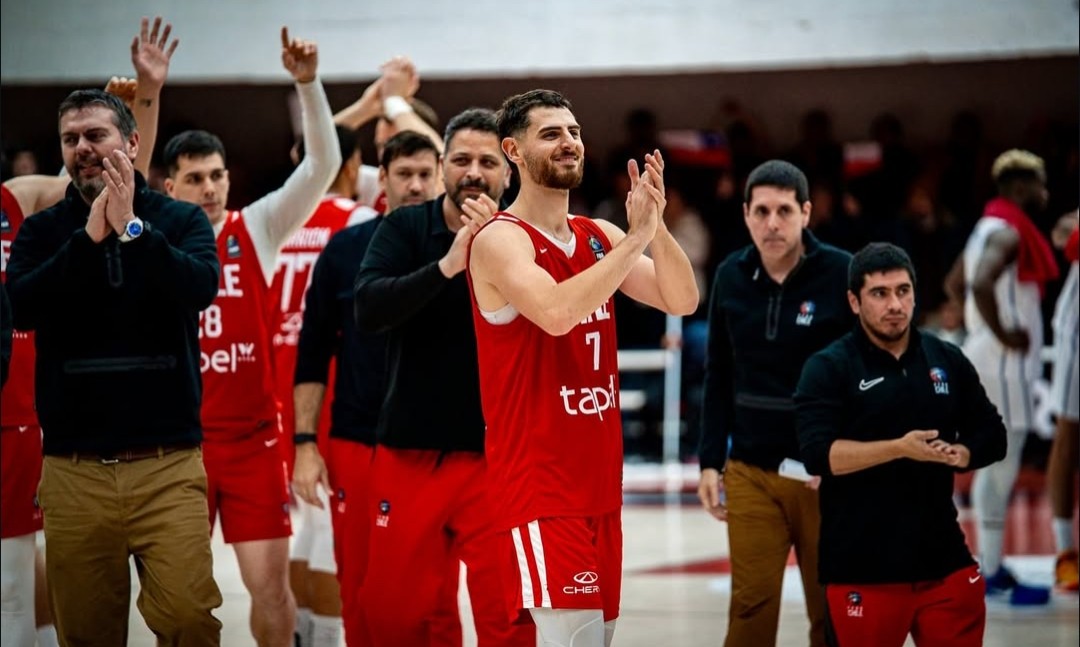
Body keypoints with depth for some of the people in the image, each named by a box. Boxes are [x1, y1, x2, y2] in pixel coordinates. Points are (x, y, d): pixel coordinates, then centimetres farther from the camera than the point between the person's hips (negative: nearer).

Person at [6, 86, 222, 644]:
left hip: (168, 461, -1)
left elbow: (201, 287, -13)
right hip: (74, 468, 2)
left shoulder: (181, 220, 5)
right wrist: (90, 236, -16)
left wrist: (132, 229, -20)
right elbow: (23, 306, -10)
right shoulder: (41, 232, 8)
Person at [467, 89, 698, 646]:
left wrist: (654, 224, -14)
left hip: (599, 483, 8)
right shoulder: (501, 241, -11)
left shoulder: (600, 238, 11)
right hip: (539, 488, -8)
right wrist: (636, 237, -25)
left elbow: (682, 301, 2)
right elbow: (556, 312, -29)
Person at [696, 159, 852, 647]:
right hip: (752, 473, 2)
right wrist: (710, 462, 6)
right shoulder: (732, 277, 3)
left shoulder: (841, 274, -8)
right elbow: (719, 378, 11)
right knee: (751, 607, -2)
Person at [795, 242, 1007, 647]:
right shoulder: (829, 368, -4)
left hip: (944, 557, 4)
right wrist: (900, 449, -25)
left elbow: (992, 436, 15)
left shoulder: (947, 360, 11)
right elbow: (819, 454, -16)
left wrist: (960, 455, -8)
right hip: (862, 567, -4)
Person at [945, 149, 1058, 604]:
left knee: (995, 464, 14)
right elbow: (981, 284, -33)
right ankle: (992, 574, -4)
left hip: (990, 357, 10)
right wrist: (1003, 334, -23)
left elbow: (955, 283, 24)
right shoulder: (1009, 232, -16)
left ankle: (991, 566, 18)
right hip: (1005, 361, -10)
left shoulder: (990, 228, 14)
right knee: (1001, 466, -6)